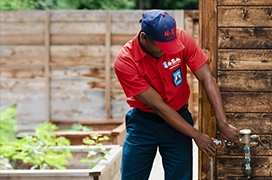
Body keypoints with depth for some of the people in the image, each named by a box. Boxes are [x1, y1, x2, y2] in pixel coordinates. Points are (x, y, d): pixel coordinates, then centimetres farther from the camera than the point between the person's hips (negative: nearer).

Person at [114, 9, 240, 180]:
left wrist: (223, 123, -26)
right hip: (143, 123, -1)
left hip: (179, 117, 2)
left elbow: (207, 79, -17)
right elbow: (158, 105, -22)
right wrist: (196, 135, -20)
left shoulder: (181, 38, -18)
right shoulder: (125, 62, -24)